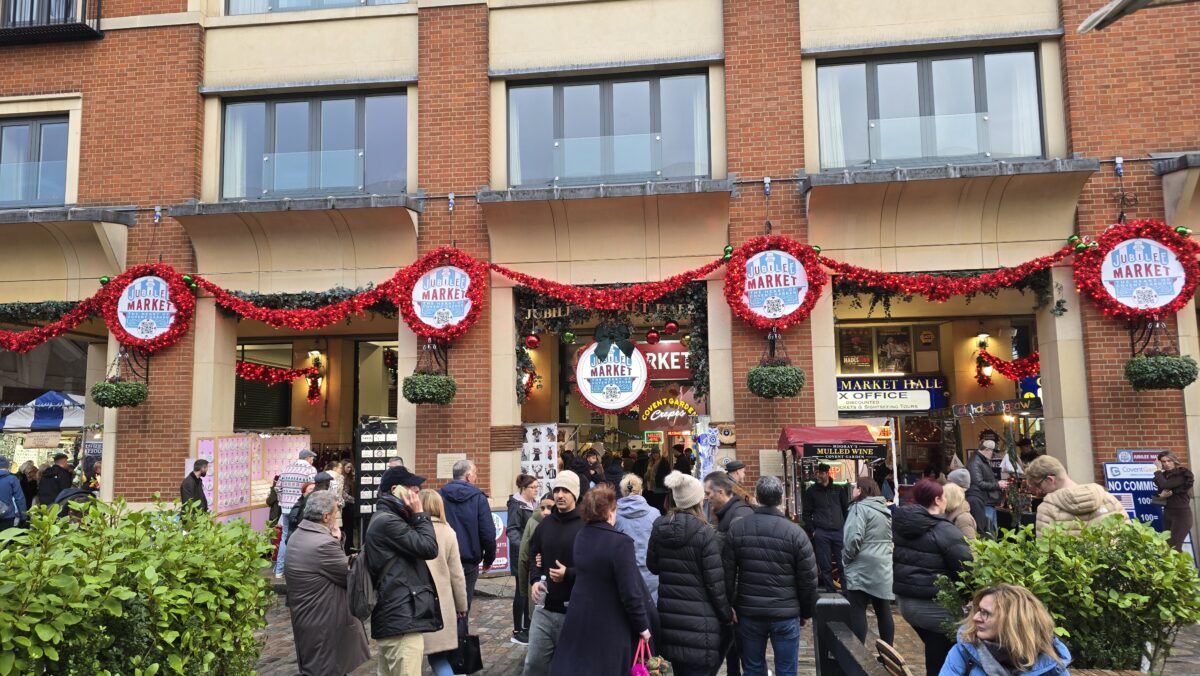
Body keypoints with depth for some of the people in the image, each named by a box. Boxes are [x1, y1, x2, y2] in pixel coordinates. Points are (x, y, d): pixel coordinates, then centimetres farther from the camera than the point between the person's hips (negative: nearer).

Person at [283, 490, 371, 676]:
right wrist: (338, 540, -7)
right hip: (324, 625, -10)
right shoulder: (324, 544, -27)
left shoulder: (297, 536, 5)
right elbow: (352, 577, -16)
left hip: (305, 619, 10)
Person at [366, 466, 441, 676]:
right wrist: (419, 514, -8)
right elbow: (428, 548, -16)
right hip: (401, 619, -11)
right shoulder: (388, 522, -15)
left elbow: (416, 548, 19)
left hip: (394, 617, 11)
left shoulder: (384, 519, 20)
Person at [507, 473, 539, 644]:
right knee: (522, 591, -1)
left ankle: (527, 627, 25)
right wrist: (521, 546, -31)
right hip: (521, 554, -8)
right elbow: (512, 530, -18)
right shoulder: (516, 505, -12)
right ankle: (517, 631, 8)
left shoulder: (534, 504, 11)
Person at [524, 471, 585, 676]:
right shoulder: (546, 524, 9)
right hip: (545, 607, 5)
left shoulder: (586, 526, -11)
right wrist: (535, 580, 1)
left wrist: (569, 574, -23)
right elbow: (534, 556, 18)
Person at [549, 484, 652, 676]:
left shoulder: (581, 536, 2)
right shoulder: (620, 542, -21)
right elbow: (631, 593, -20)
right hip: (610, 627, -6)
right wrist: (642, 626, -9)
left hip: (579, 621, 6)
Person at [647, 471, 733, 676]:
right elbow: (715, 582, -12)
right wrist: (727, 615, 0)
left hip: (669, 614, 5)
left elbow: (652, 566, 11)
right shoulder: (704, 533, -15)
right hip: (698, 618, -5)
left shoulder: (659, 527, 0)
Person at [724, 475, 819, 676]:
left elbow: (727, 574, 0)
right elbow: (808, 579, -5)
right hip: (786, 614, -2)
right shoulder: (795, 532, -10)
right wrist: (806, 612, 10)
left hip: (748, 613, 2)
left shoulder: (736, 529, -4)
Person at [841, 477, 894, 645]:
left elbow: (854, 538, -21)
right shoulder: (885, 509, 14)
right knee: (883, 612, 12)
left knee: (857, 612, -3)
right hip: (883, 569, 8)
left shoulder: (860, 507, -12)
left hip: (862, 568, -8)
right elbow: (890, 539, 20)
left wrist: (846, 558, -7)